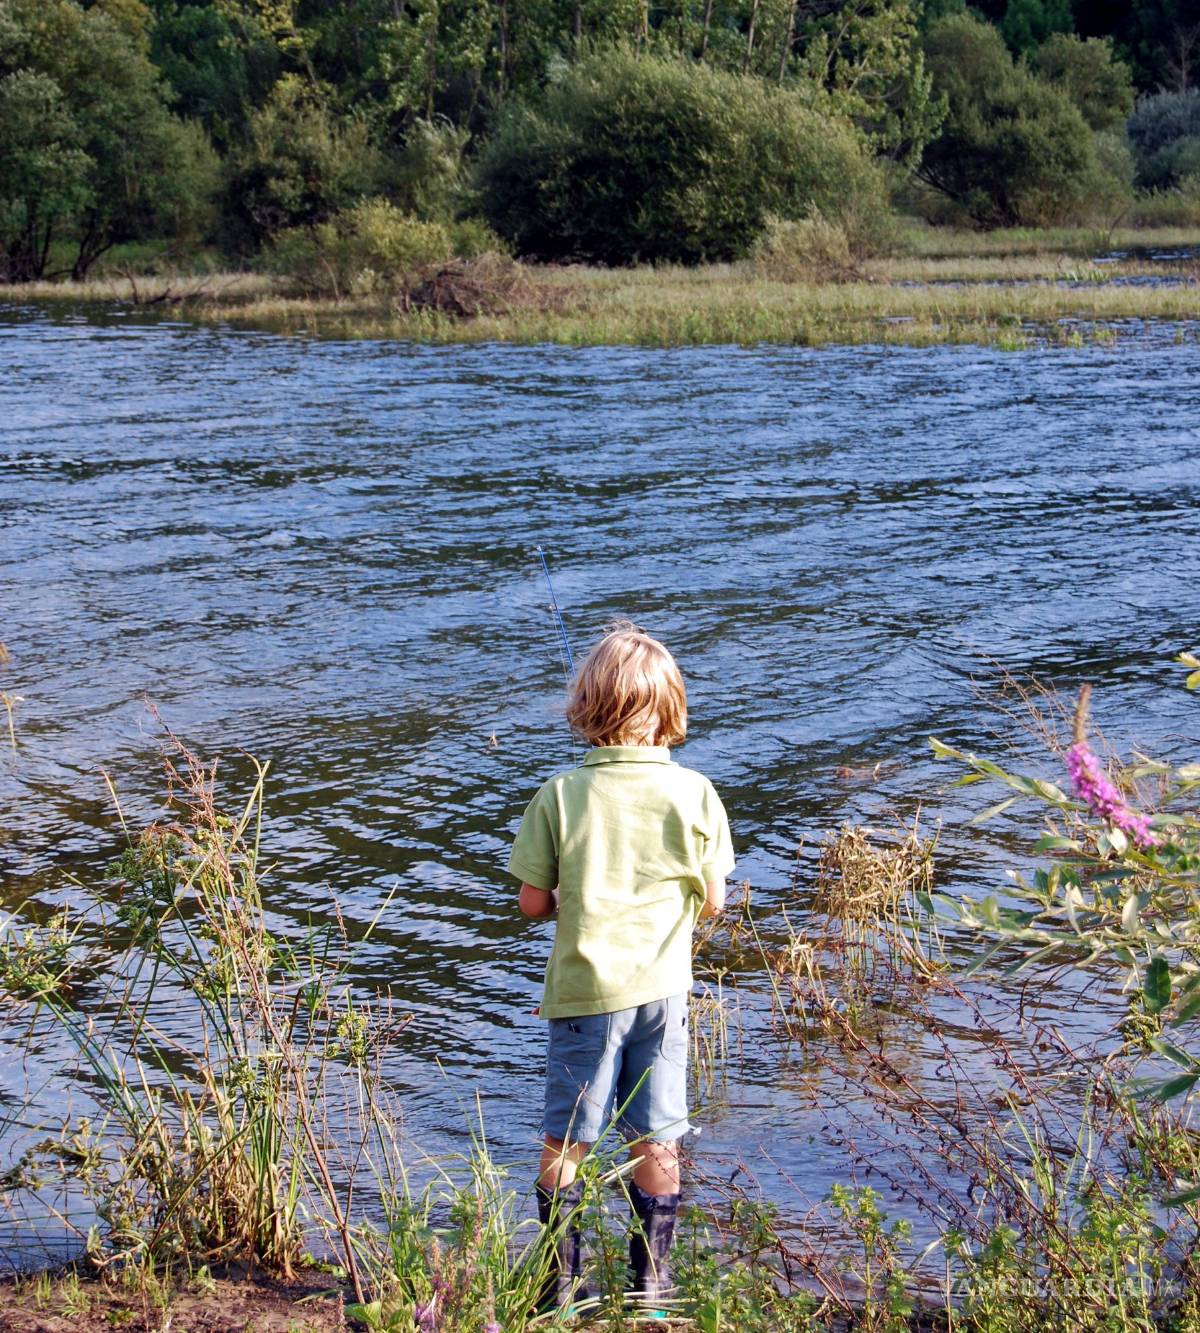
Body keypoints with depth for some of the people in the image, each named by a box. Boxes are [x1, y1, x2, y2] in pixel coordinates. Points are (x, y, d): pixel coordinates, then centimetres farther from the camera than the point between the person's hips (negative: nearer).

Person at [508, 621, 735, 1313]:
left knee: (564, 1140, 11)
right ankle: (652, 1279, 21)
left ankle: (564, 1280, 18)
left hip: (583, 989, -1)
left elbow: (532, 903, -6)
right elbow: (712, 901, -1)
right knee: (657, 1143, 12)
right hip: (662, 989, 1)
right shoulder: (695, 794, -8)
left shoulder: (561, 794, -10)